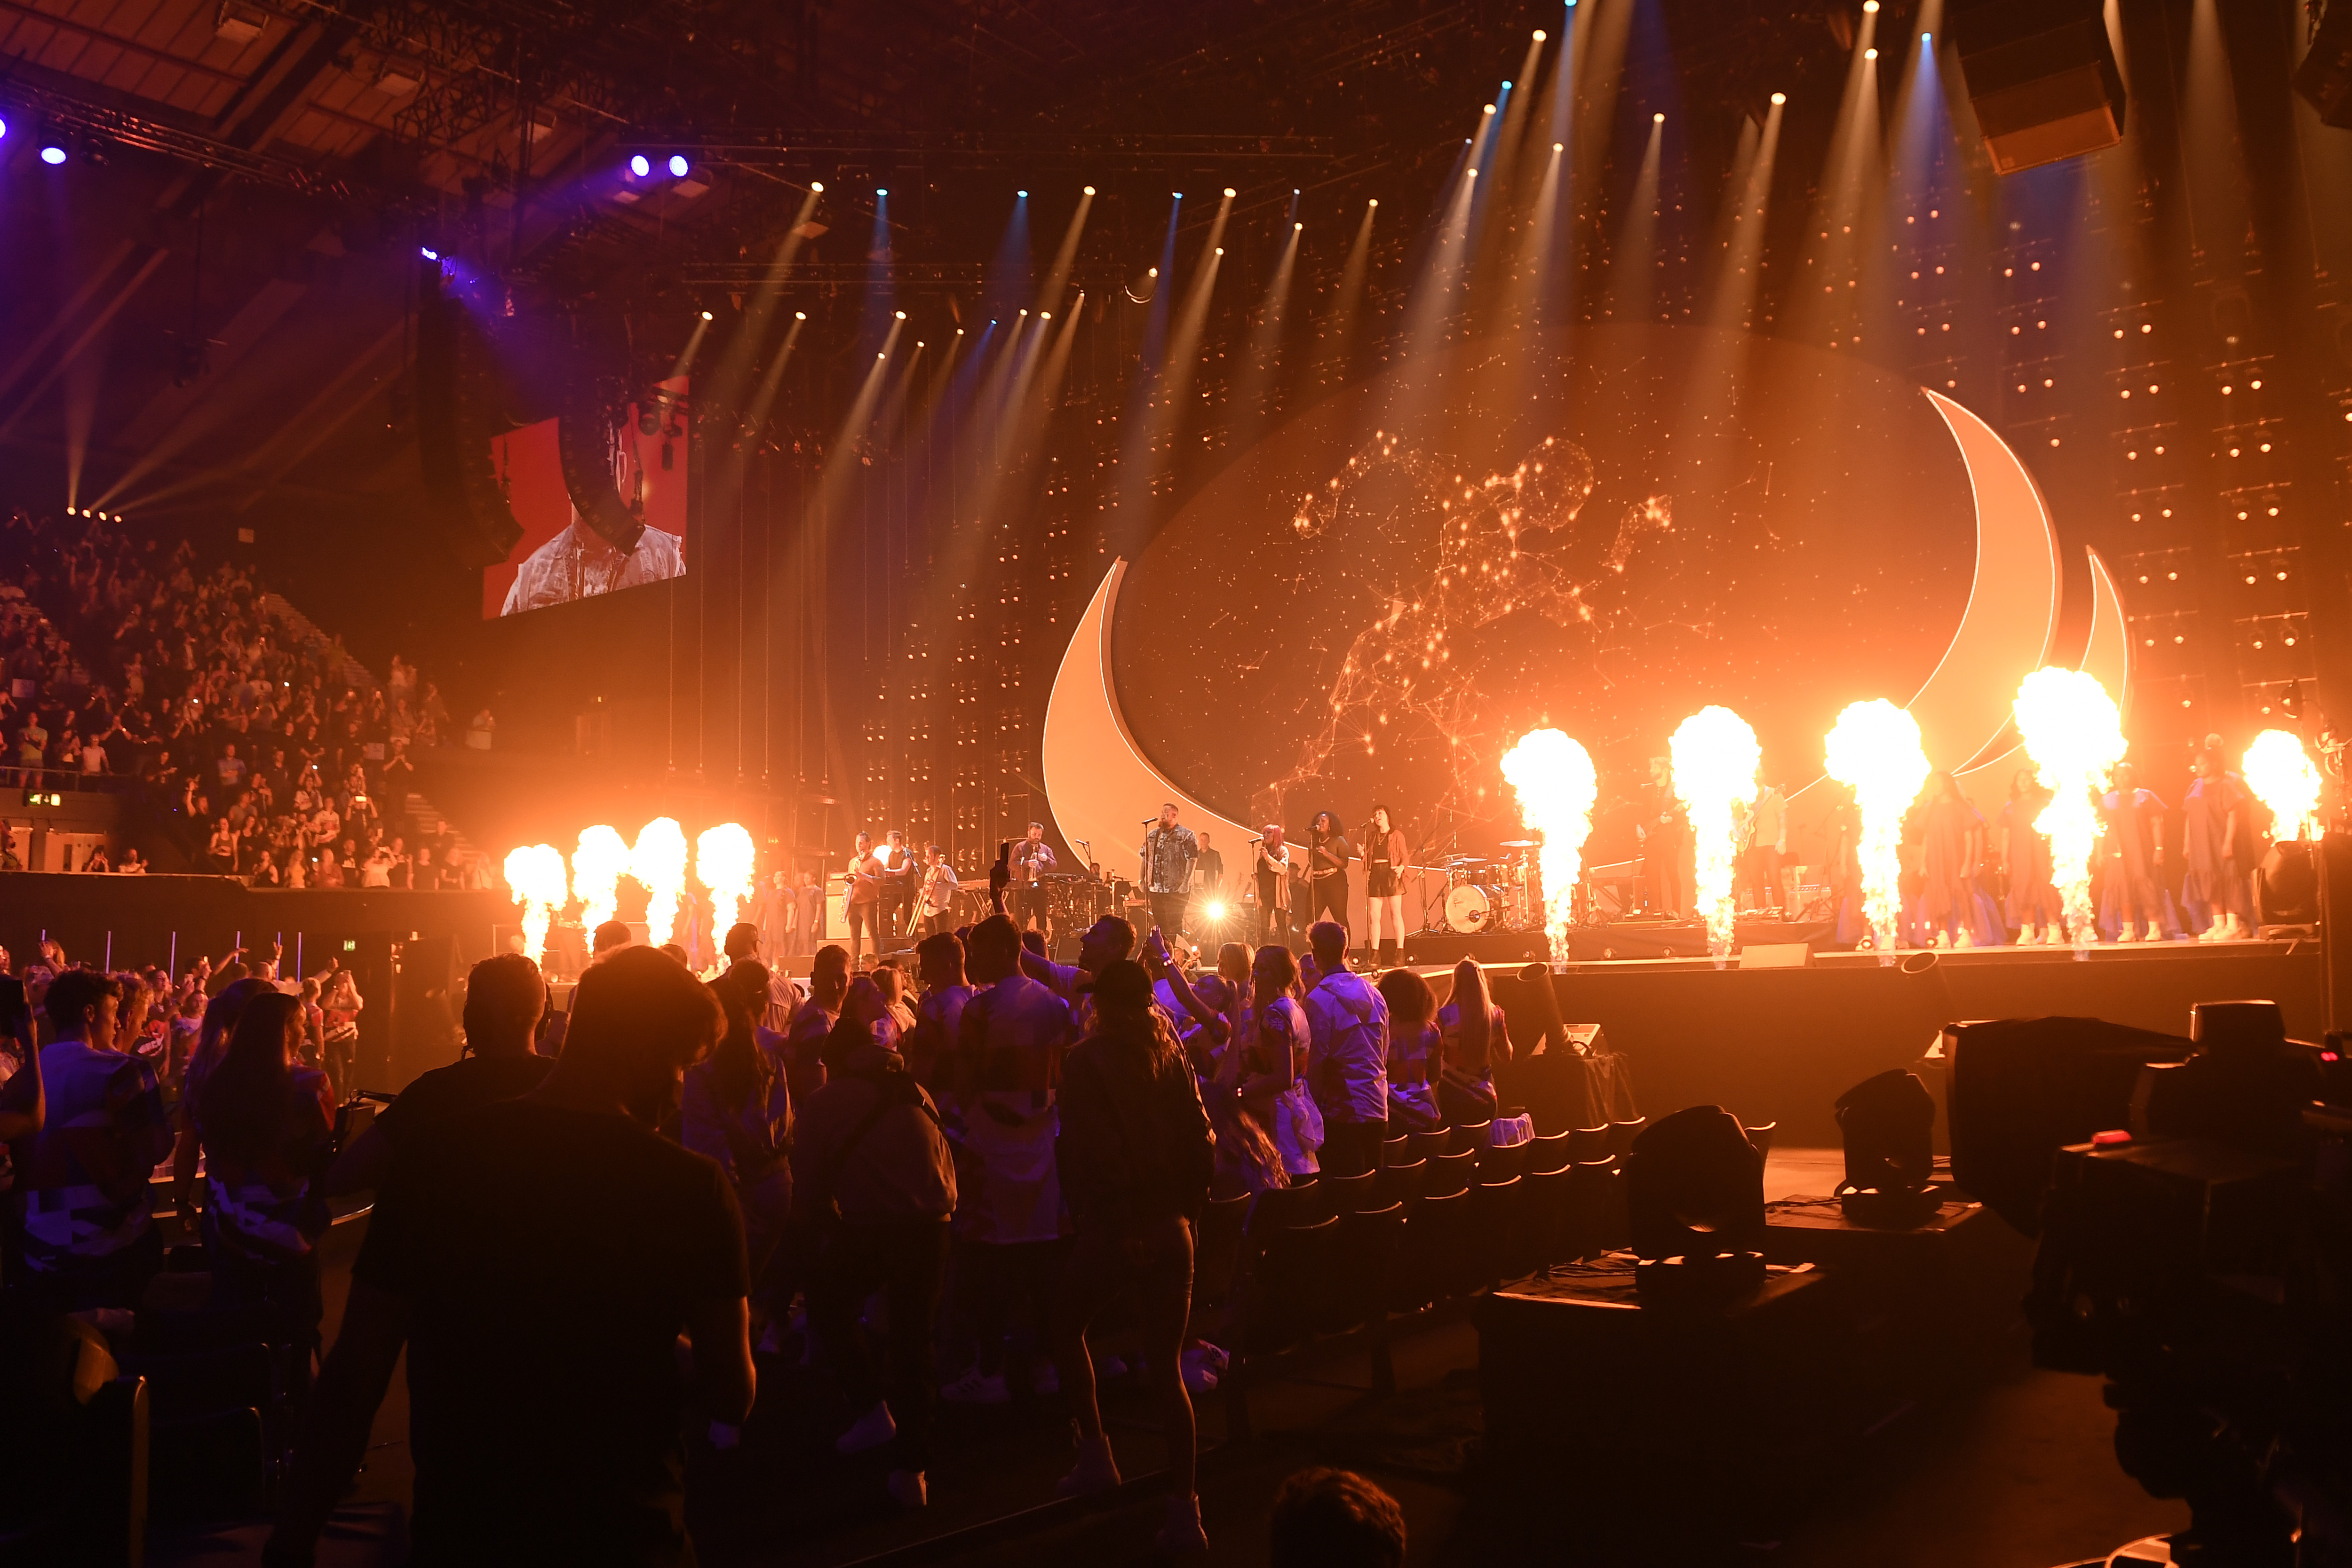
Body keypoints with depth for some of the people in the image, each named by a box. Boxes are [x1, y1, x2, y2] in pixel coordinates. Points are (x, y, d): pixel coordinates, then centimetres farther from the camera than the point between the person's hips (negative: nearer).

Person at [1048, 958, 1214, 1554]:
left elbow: (1082, 1150, -14)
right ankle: (1183, 1509, 3)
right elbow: (1201, 1141, 0)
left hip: (1114, 1229, -3)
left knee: (1066, 1326, 23)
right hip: (1171, 1228, 3)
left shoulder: (1086, 1061, -9)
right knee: (1167, 1367, 7)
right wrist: (1187, 1210, 8)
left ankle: (1096, 1454, 22)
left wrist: (1089, 1216, -4)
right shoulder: (1171, 1056, 2)